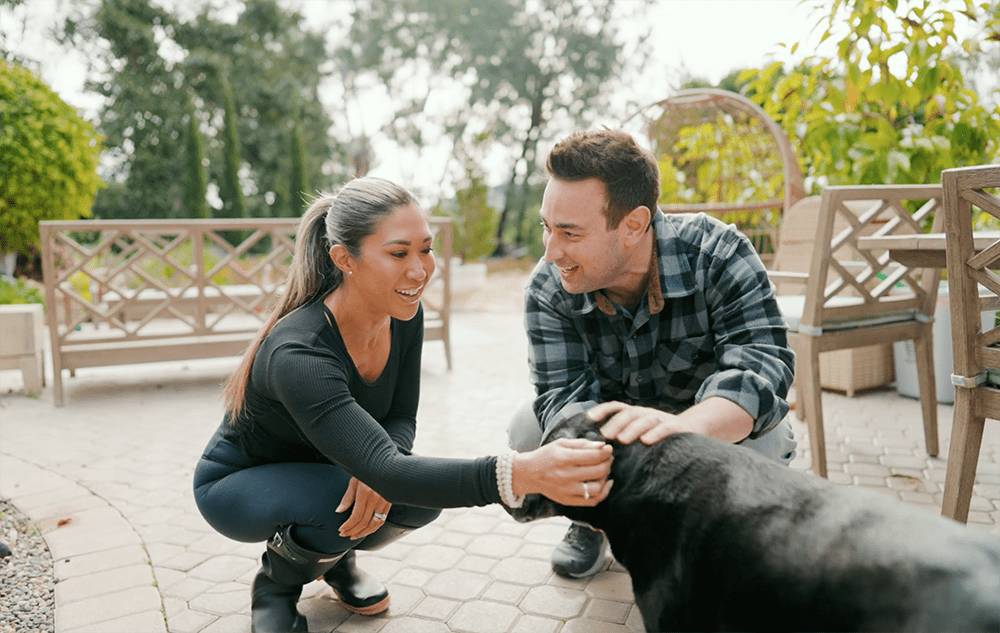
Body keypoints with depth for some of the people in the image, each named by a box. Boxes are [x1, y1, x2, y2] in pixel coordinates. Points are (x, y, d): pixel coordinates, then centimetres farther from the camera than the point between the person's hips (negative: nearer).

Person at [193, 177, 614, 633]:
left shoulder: (405, 319, -17)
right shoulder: (298, 355, -39)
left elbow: (401, 418, -8)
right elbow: (386, 472, -47)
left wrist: (376, 468, -33)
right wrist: (518, 475, -61)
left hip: (315, 469, 5)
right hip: (235, 484, -5)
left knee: (423, 496, -21)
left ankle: (335, 556, 11)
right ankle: (273, 590, 0)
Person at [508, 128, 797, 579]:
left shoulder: (717, 256, -28)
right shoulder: (549, 288, -21)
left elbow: (762, 365, -38)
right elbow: (563, 391, -26)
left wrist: (683, 426, -60)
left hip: (712, 425, -1)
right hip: (606, 423, 2)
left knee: (765, 443, -32)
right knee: (529, 431, -23)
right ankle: (590, 522, 8)